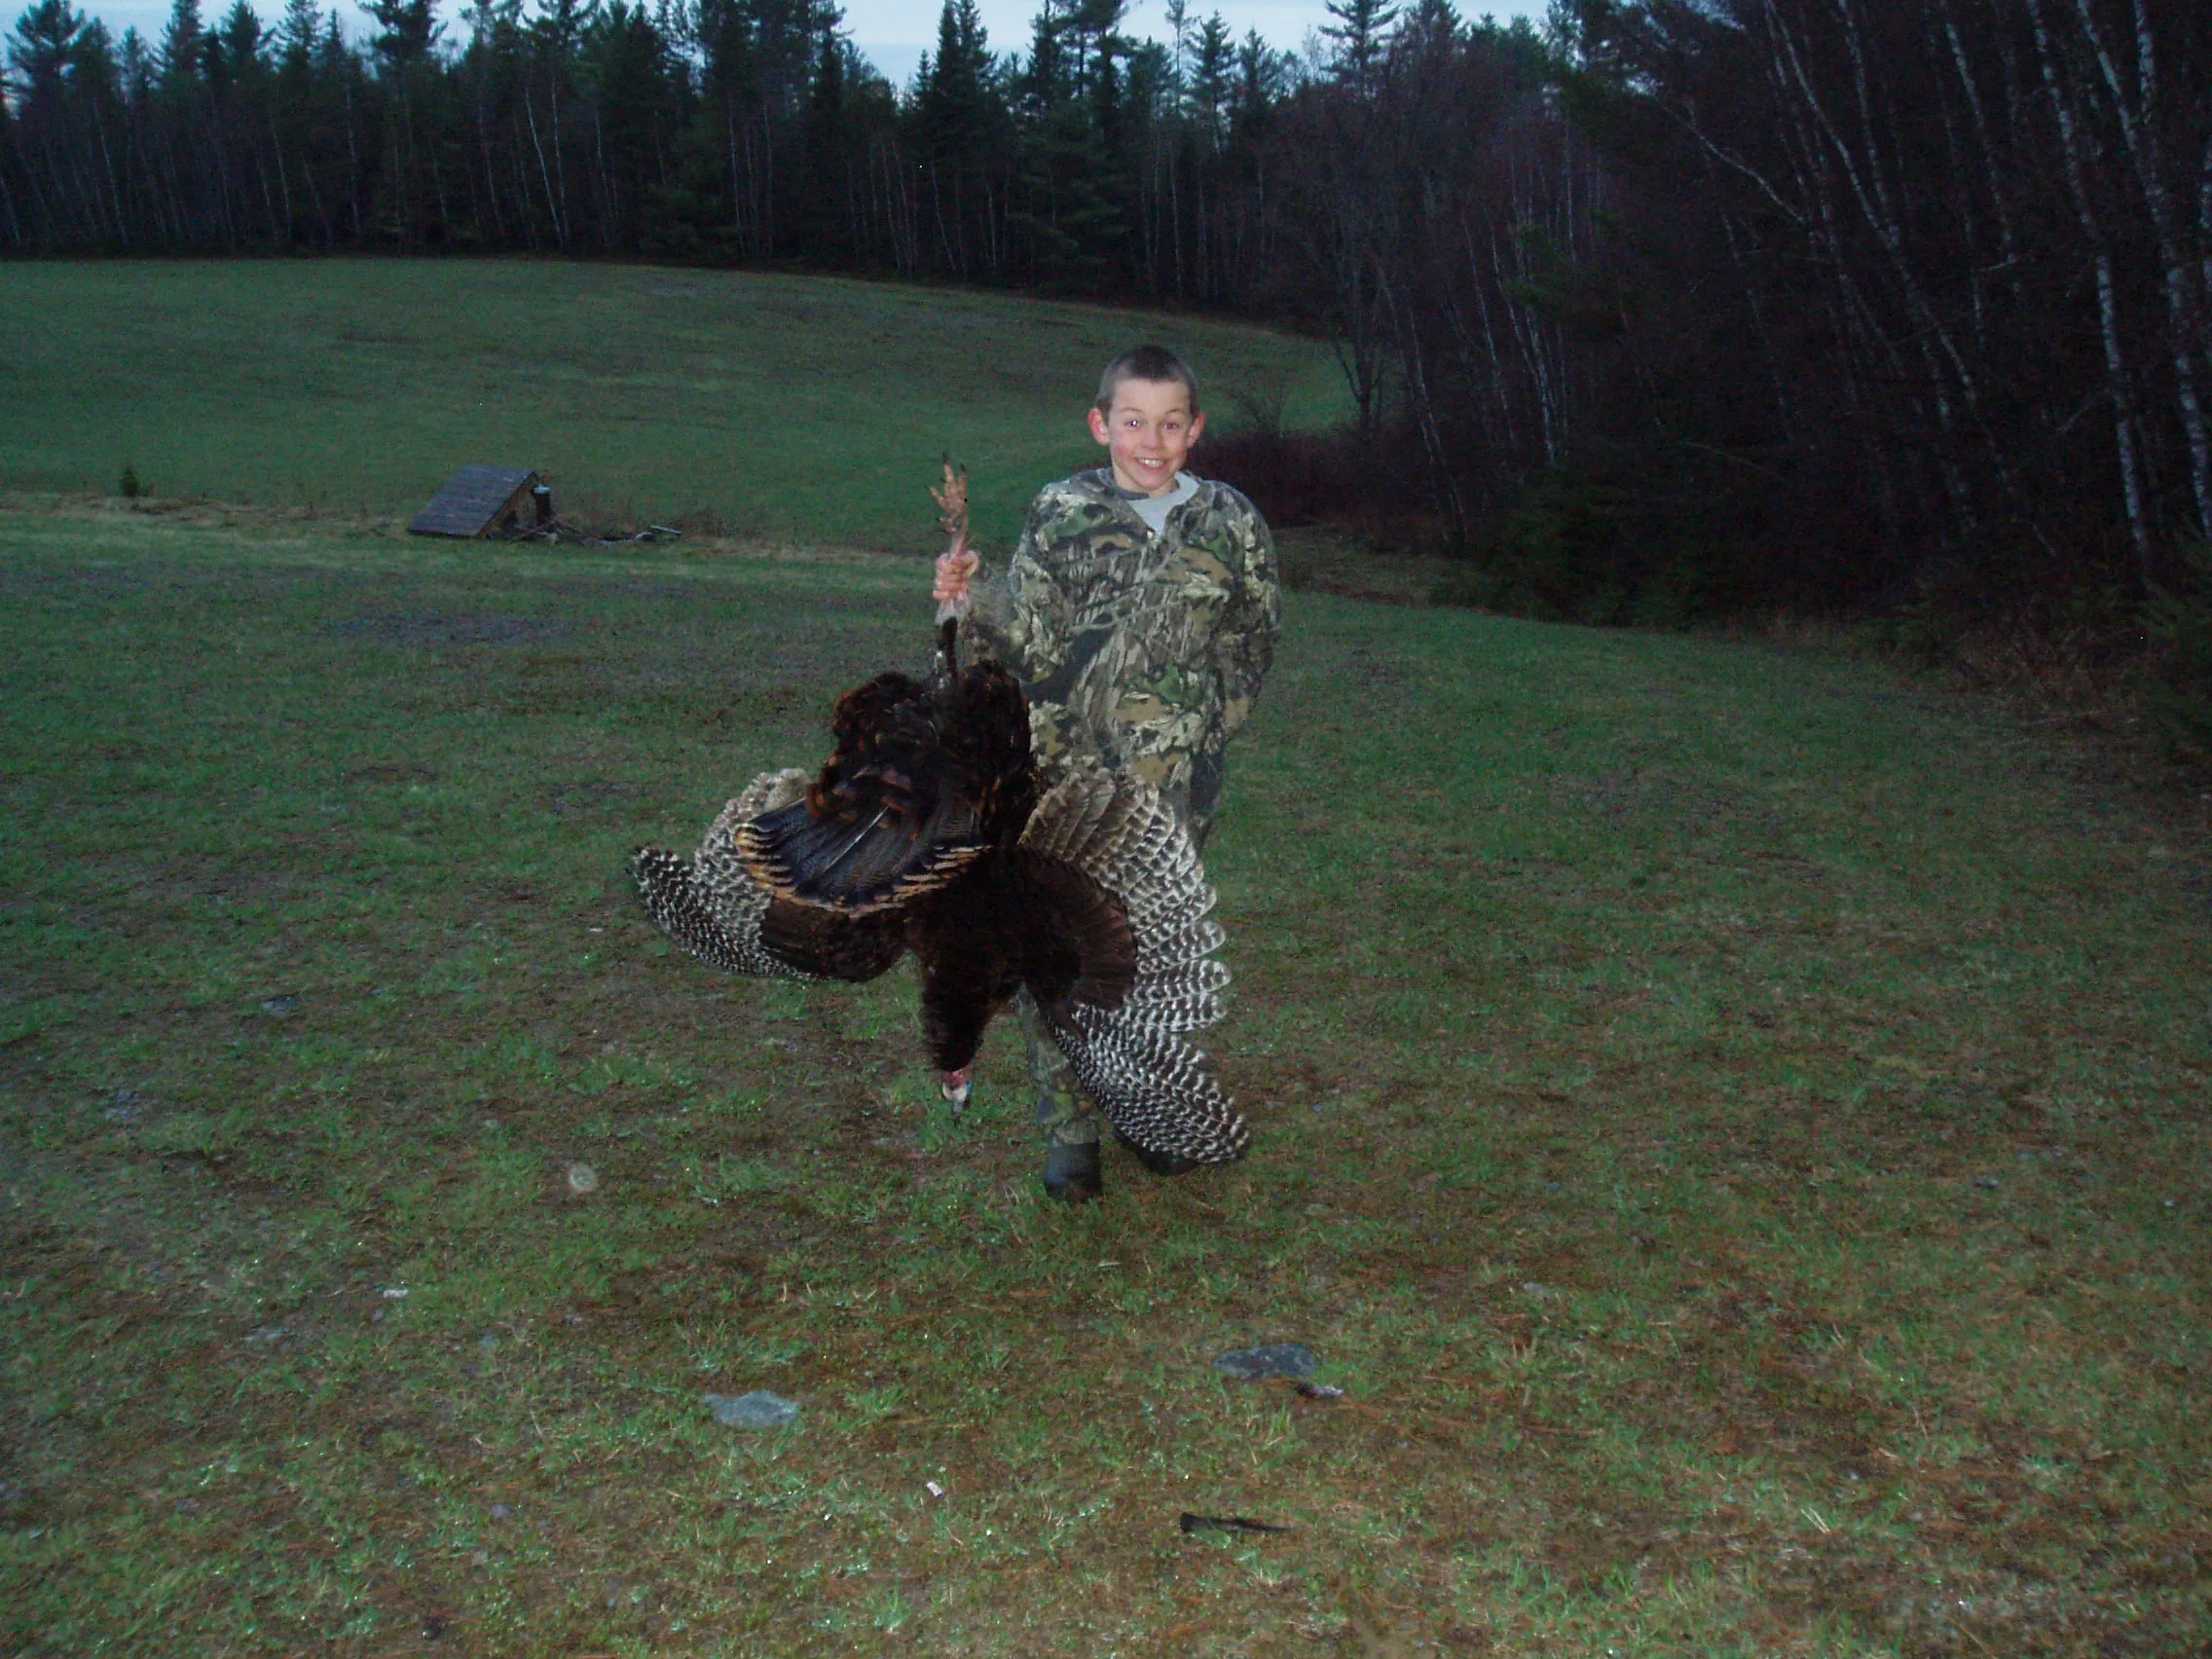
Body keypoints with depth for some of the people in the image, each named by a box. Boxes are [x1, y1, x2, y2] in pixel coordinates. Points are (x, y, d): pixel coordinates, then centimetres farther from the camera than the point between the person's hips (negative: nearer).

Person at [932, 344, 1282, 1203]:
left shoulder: (1232, 525, 3)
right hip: (1065, 778, -1)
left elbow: (1254, 645, 12)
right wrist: (977, 597, -18)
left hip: (1173, 783, 1)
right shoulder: (1058, 515, -1)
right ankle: (1069, 1131, 16)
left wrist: (1207, 717, 0)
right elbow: (1034, 646, -1)